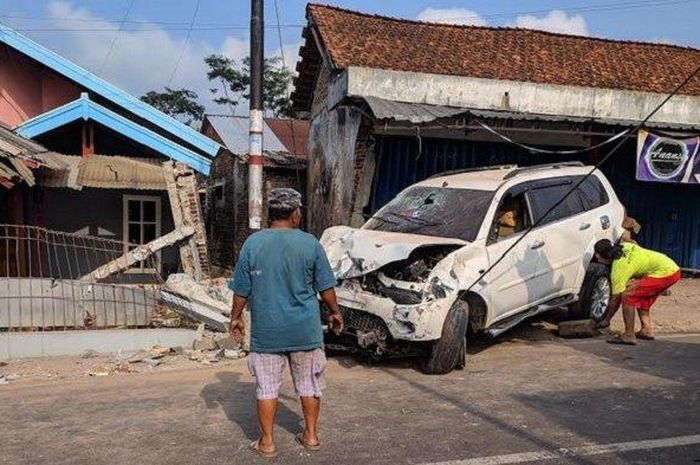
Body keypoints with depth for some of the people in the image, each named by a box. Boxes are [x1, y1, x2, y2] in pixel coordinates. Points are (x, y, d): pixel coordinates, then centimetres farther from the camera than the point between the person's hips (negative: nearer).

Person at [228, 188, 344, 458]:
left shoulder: (253, 243, -4)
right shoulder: (310, 243, -5)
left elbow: (241, 291, 0)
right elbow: (325, 287, 1)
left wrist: (236, 318, 13)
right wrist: (335, 313, 15)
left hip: (266, 332, 0)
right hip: (305, 330, 0)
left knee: (267, 388, 10)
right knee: (309, 385, 15)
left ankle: (267, 443, 17)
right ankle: (311, 436, 25)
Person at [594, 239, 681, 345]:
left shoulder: (618, 268, -13)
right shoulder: (624, 246, 8)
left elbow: (616, 299, -7)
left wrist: (606, 320, 5)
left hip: (664, 273, -10)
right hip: (673, 268, 10)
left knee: (627, 295, -13)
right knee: (641, 297, 23)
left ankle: (629, 336, -10)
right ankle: (647, 331, 18)